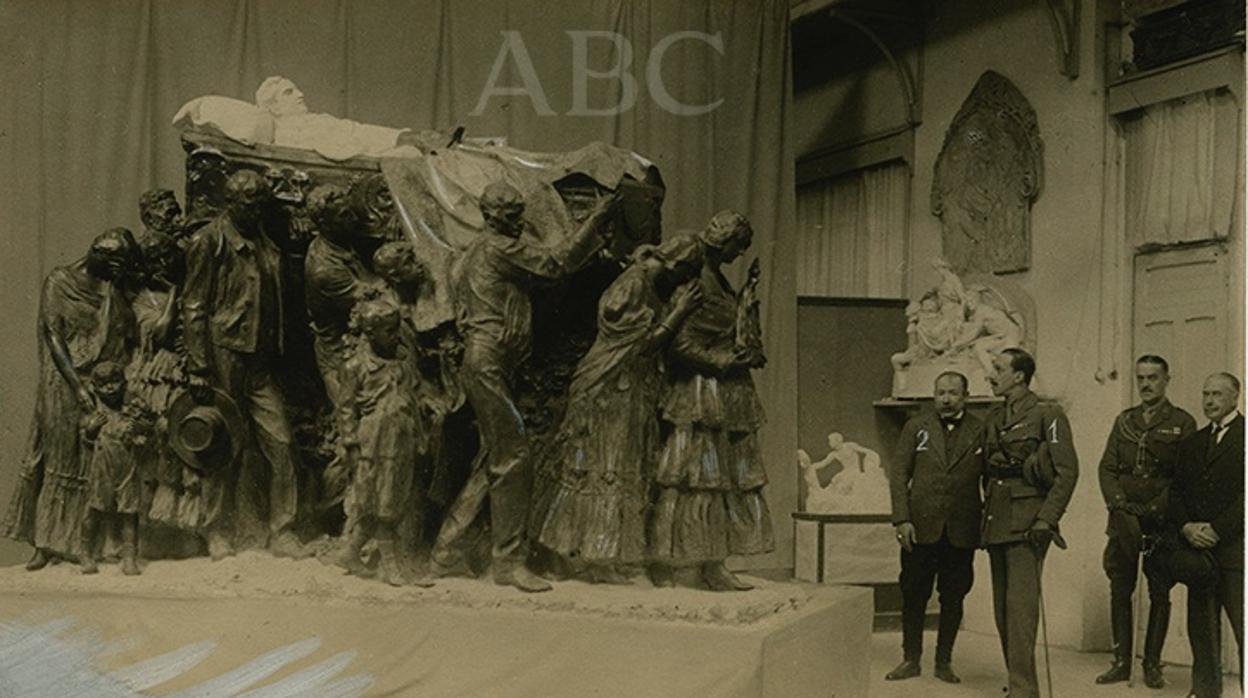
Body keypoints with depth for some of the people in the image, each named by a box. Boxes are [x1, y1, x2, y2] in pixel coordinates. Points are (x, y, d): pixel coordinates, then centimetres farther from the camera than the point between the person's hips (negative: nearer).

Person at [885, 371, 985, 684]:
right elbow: (898, 473, 2)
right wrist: (901, 519, -6)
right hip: (920, 526, 0)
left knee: (953, 597, 7)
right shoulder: (916, 427, 5)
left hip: (961, 531, 0)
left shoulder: (980, 431, 3)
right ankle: (911, 660, 17)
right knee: (913, 595, 5)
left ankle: (944, 662, 19)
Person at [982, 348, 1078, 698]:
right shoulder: (994, 418, 16)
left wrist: (1046, 520, -16)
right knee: (1002, 608, 9)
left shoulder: (1047, 415, -5)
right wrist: (986, 516, 16)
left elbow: (1068, 471, -9)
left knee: (1020, 605, -12)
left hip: (1026, 522, -7)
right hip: (996, 522, 7)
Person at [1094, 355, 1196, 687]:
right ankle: (1121, 662, 11)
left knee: (1159, 594, 2)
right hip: (1123, 521, 4)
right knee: (1119, 591, 3)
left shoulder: (1182, 423, 1)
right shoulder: (1124, 421, 14)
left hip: (1162, 522, -3)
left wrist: (1154, 509, -13)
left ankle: (1152, 665, 9)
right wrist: (1118, 503, -6)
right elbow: (1107, 467, 10)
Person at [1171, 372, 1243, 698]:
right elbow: (1177, 491, 14)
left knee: (1242, 626, -7)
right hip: (1199, 548, 6)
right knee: (1201, 625, 9)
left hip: (1235, 548, -6)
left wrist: (1218, 530, -13)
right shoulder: (1192, 442, 17)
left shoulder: (1243, 435, -2)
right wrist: (1186, 526, -4)